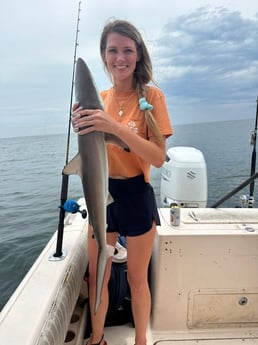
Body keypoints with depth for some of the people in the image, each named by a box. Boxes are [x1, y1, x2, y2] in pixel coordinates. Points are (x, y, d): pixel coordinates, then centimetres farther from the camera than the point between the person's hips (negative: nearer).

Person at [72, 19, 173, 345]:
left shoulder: (151, 95, -8)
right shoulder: (98, 99, 4)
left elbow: (159, 157, -17)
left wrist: (116, 127, -29)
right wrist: (83, 129, -12)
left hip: (136, 197, -4)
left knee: (136, 279, 13)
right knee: (96, 276, 17)